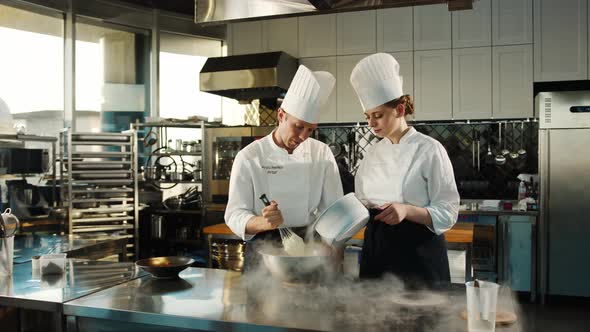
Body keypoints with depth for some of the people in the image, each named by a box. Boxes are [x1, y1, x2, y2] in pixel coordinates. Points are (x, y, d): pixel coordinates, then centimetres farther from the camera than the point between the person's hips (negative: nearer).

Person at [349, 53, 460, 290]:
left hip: (418, 253, -5)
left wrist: (407, 210, -27)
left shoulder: (429, 149, -10)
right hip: (377, 250, 5)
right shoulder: (374, 152, 7)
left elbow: (447, 213, -12)